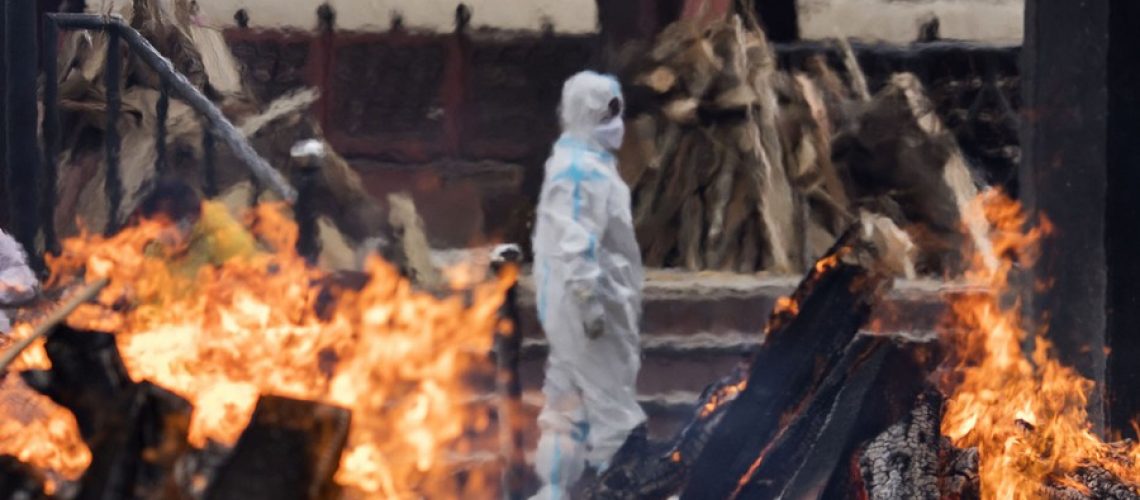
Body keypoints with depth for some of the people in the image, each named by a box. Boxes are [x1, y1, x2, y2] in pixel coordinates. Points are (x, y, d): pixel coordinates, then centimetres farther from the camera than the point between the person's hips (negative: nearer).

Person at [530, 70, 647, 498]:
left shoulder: (586, 164, 17)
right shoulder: (582, 170, -16)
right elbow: (576, 244, -24)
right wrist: (589, 301, -27)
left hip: (567, 306, 11)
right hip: (582, 302, -11)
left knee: (568, 405, 12)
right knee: (612, 400, -7)